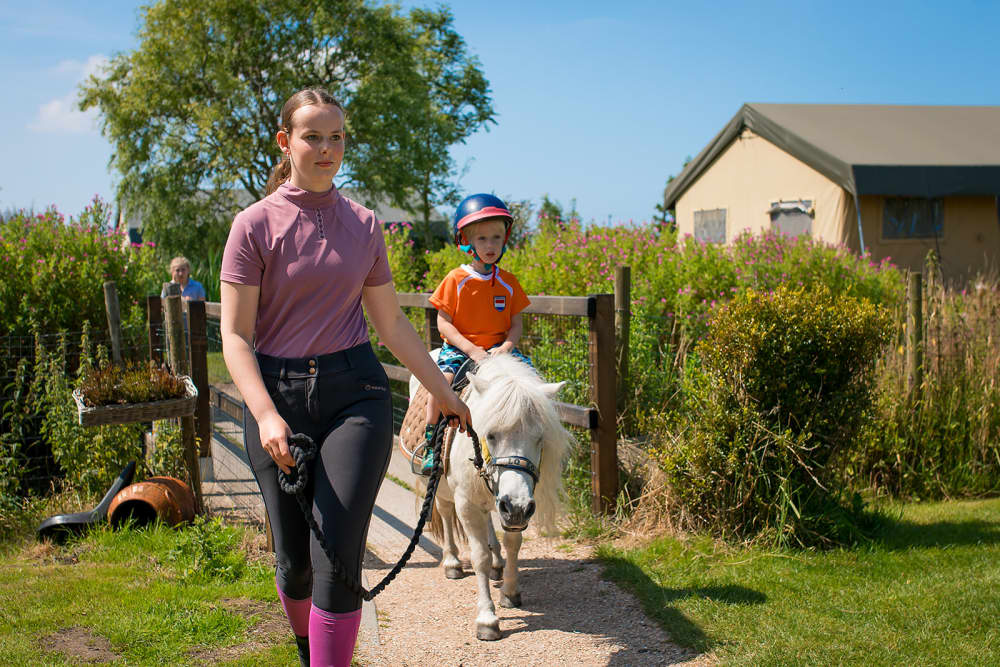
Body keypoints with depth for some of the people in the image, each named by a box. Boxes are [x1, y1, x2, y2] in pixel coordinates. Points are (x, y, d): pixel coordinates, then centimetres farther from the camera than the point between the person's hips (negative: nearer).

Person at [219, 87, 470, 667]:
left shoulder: (364, 225, 7)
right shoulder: (256, 225, -2)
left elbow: (393, 323, 15)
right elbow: (236, 336, -5)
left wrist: (444, 393, 17)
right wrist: (267, 417, -18)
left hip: (354, 393, 1)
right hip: (278, 396, -1)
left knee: (337, 556, -10)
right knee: (293, 559, 9)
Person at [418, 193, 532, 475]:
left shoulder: (508, 282, 6)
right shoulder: (456, 280, -4)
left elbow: (516, 324, 9)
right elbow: (444, 324, -6)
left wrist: (505, 348, -12)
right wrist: (472, 350, -18)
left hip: (498, 348, 3)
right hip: (459, 347, -3)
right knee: (442, 378, -31)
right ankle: (429, 440, -14)